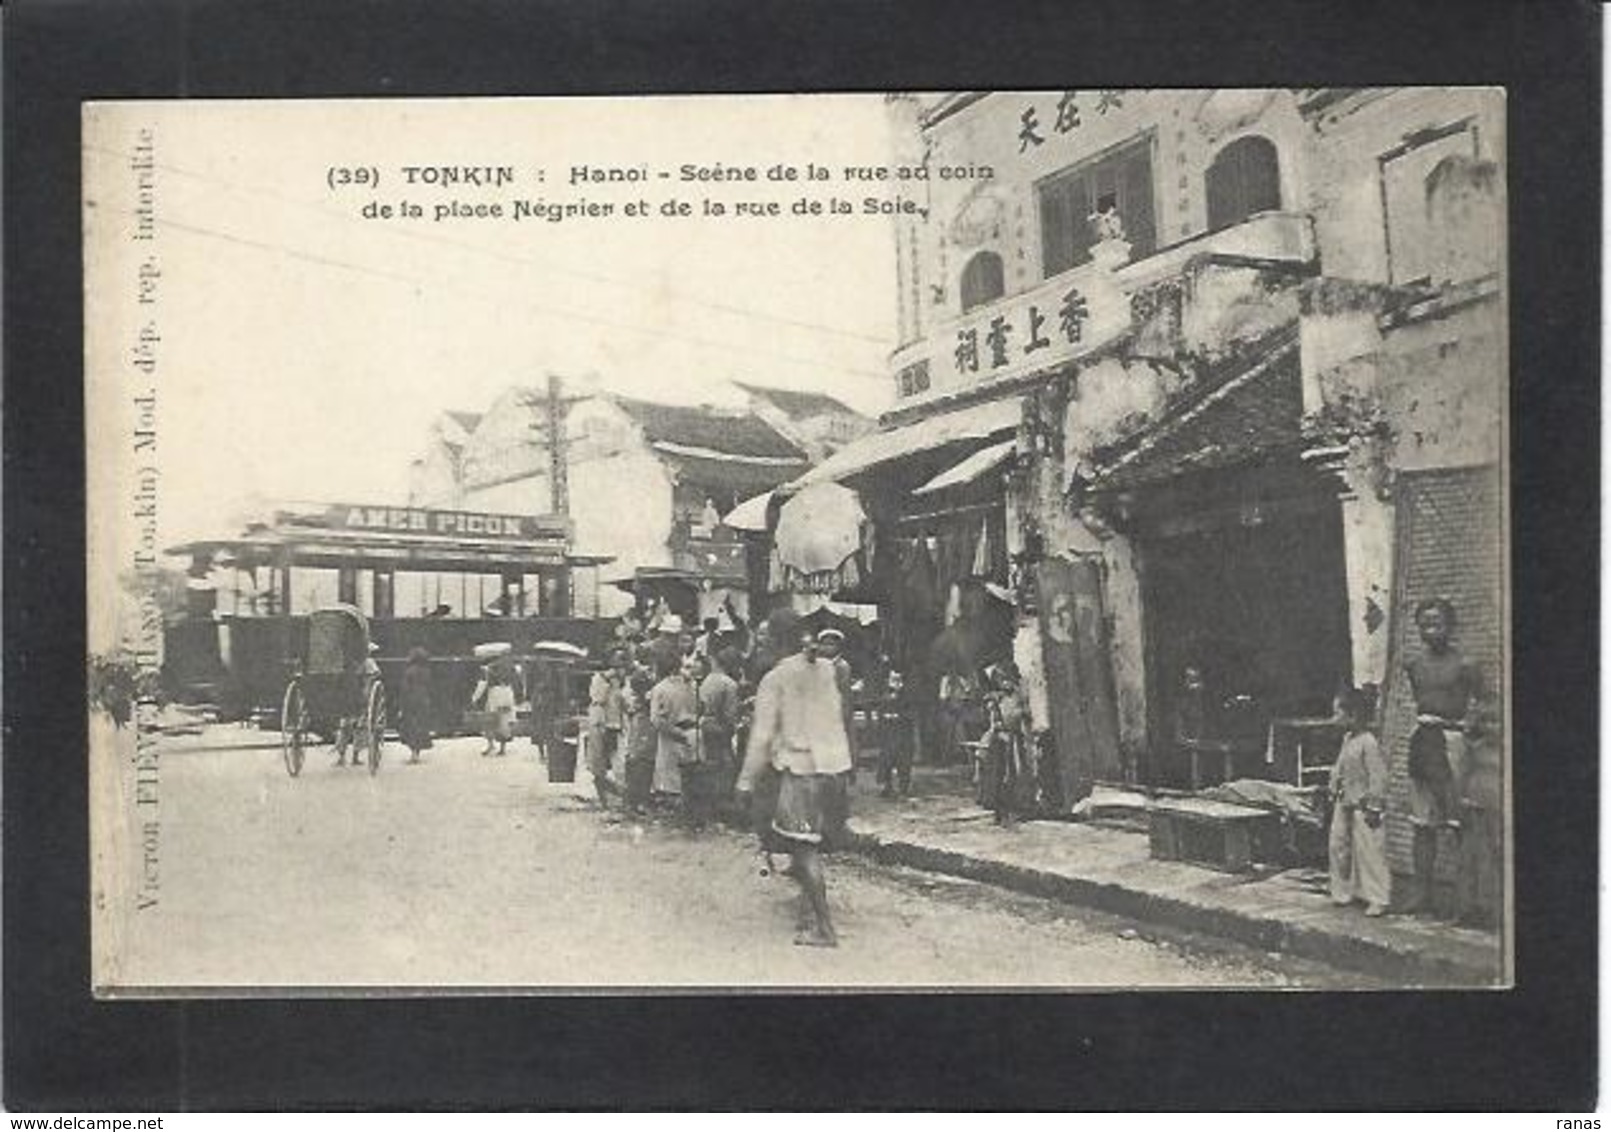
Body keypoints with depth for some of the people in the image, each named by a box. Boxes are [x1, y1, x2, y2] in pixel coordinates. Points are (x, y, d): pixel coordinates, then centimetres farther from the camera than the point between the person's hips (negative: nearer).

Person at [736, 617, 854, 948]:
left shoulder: (775, 679, -6)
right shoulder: (827, 671, 9)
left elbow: (762, 735, -7)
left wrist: (747, 780, -2)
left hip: (800, 769, -6)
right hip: (836, 766, 6)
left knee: (805, 850, -2)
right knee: (810, 848, 16)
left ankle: (823, 927, -3)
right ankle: (809, 915, 21)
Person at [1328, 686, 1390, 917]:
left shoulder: (1369, 743, -18)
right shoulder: (1347, 739, 9)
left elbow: (1378, 777, -17)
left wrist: (1374, 807, -17)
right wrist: (1334, 791, 19)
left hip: (1362, 806, -9)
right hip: (1344, 803, 9)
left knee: (1369, 852, -4)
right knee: (1338, 846, 12)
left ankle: (1378, 900, 2)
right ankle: (1345, 891, 24)